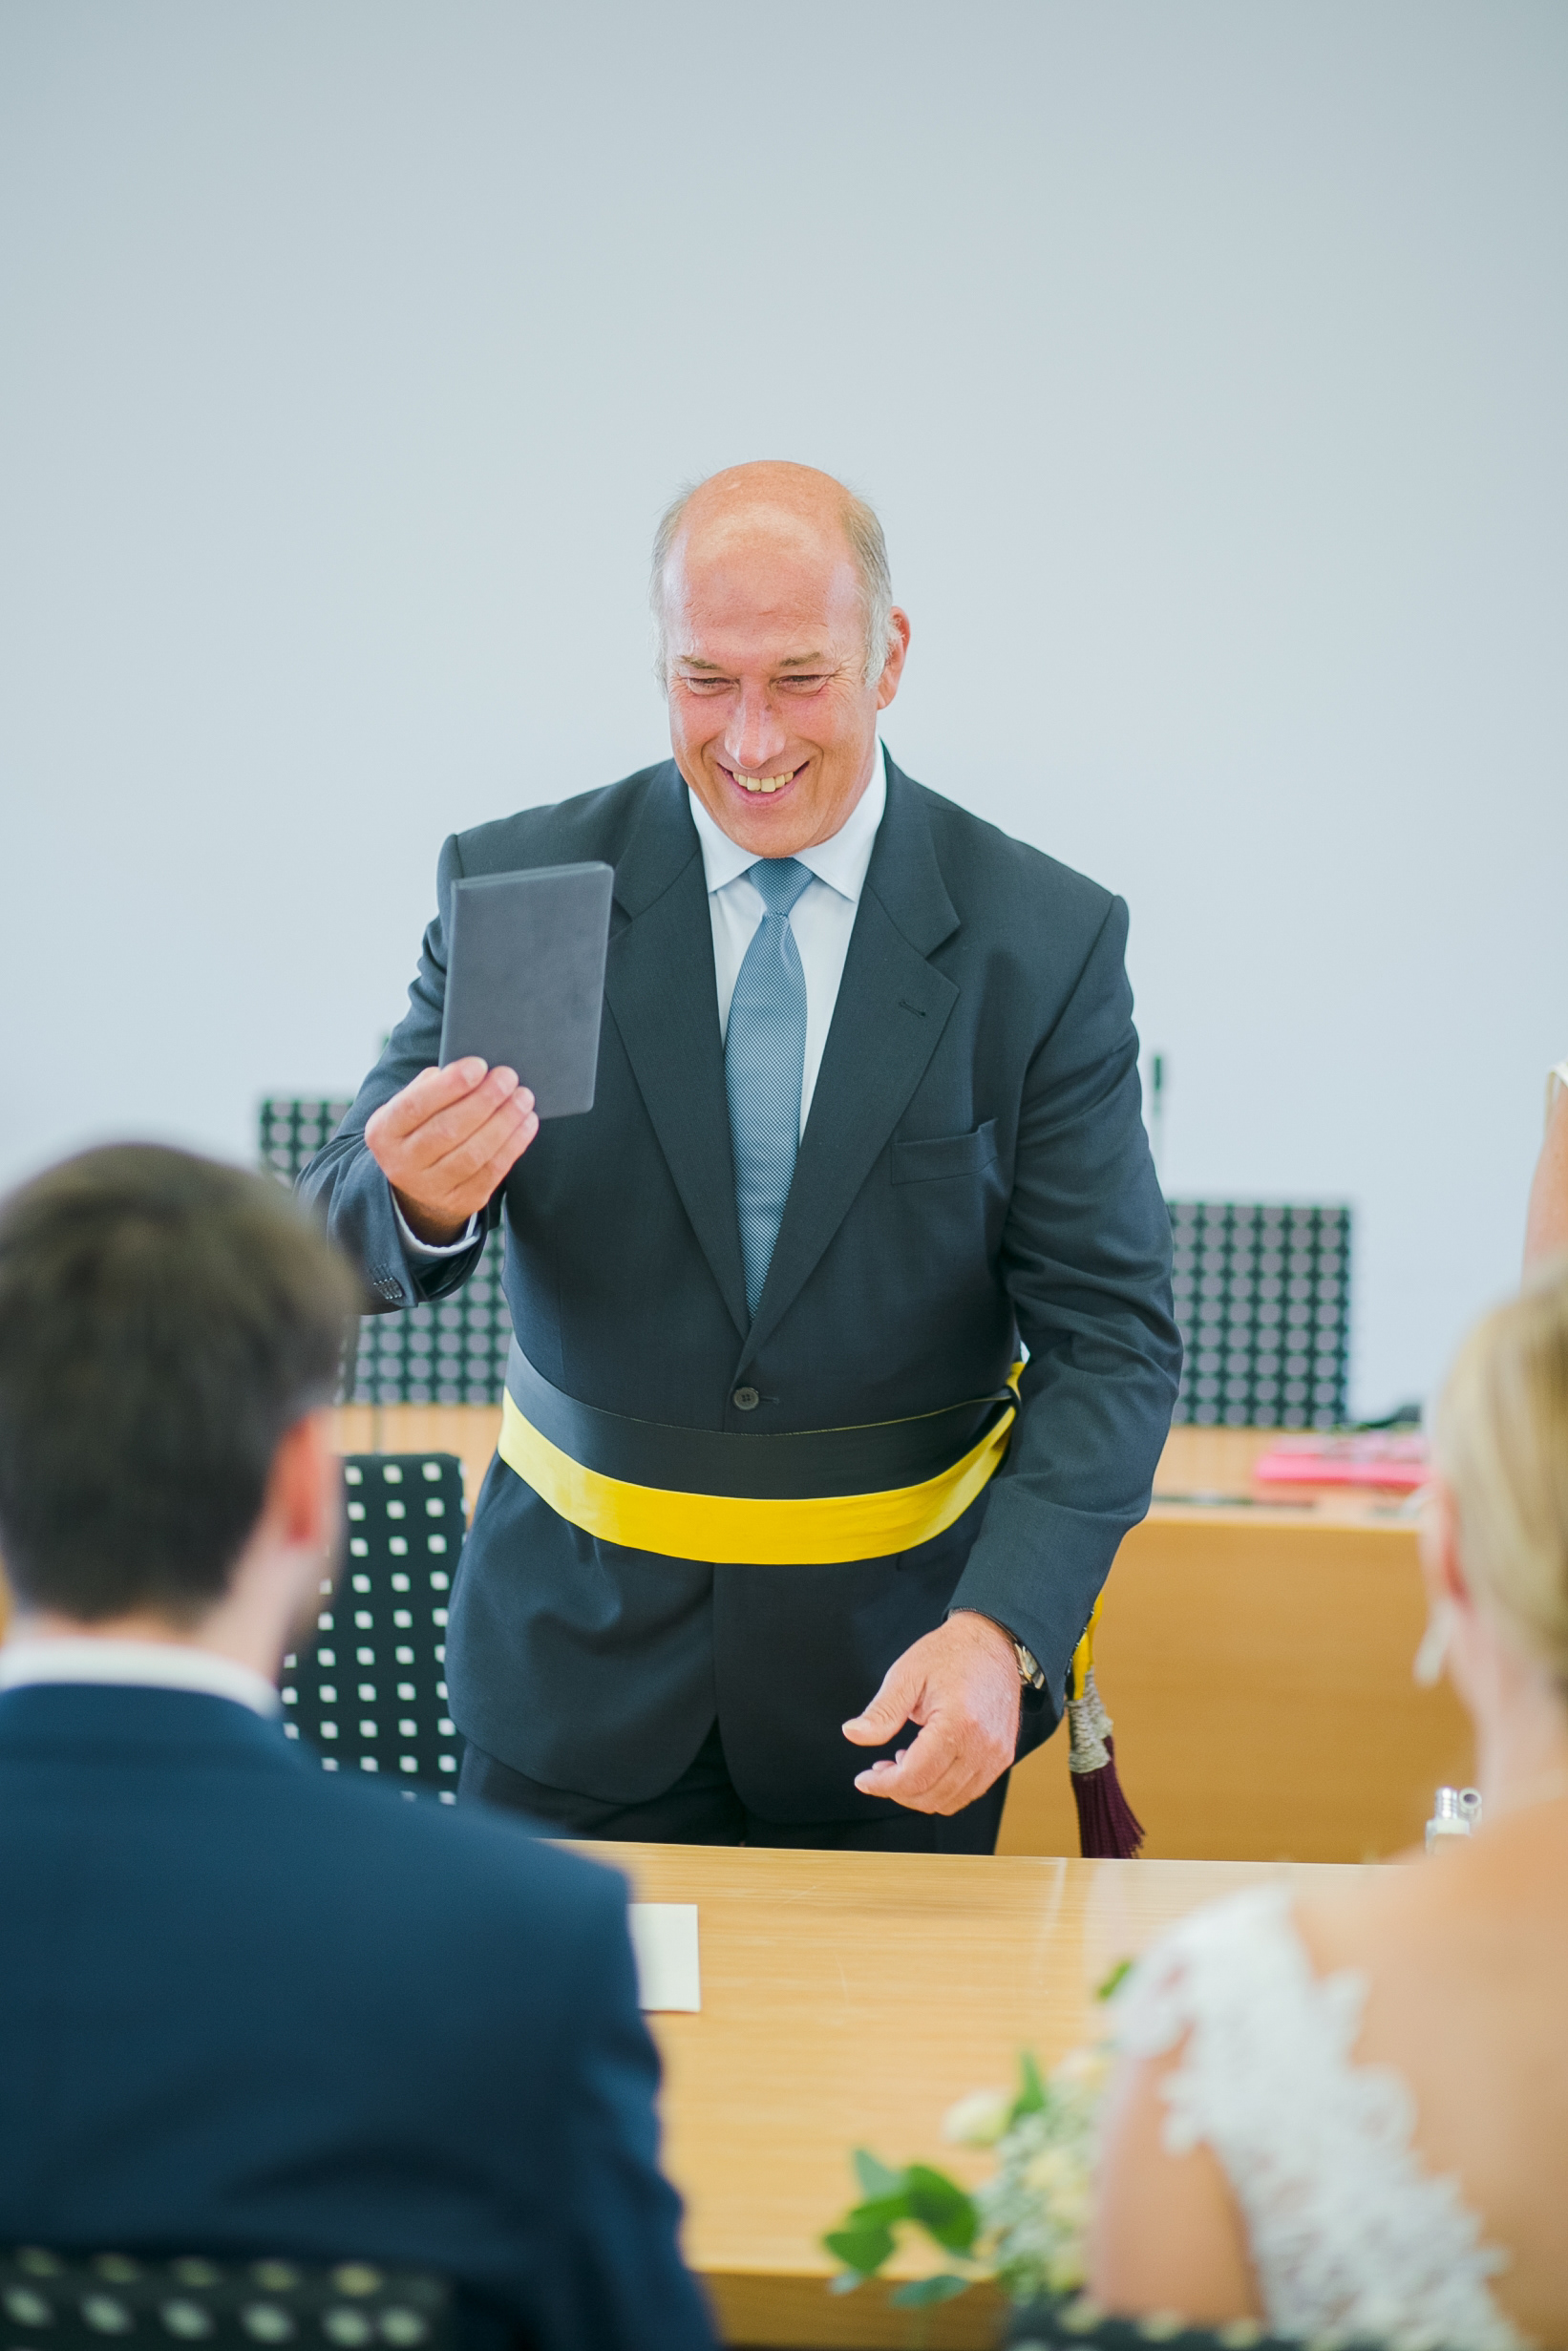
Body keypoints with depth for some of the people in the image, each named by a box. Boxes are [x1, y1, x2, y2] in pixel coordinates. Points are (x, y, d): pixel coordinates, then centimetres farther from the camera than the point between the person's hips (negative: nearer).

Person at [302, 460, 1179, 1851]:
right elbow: (336, 1250, -7)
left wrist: (1002, 1631, -25)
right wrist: (416, 1199, -32)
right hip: (579, 1659, 0)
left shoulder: (1044, 942, -8)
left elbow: (1110, 1339, -10)